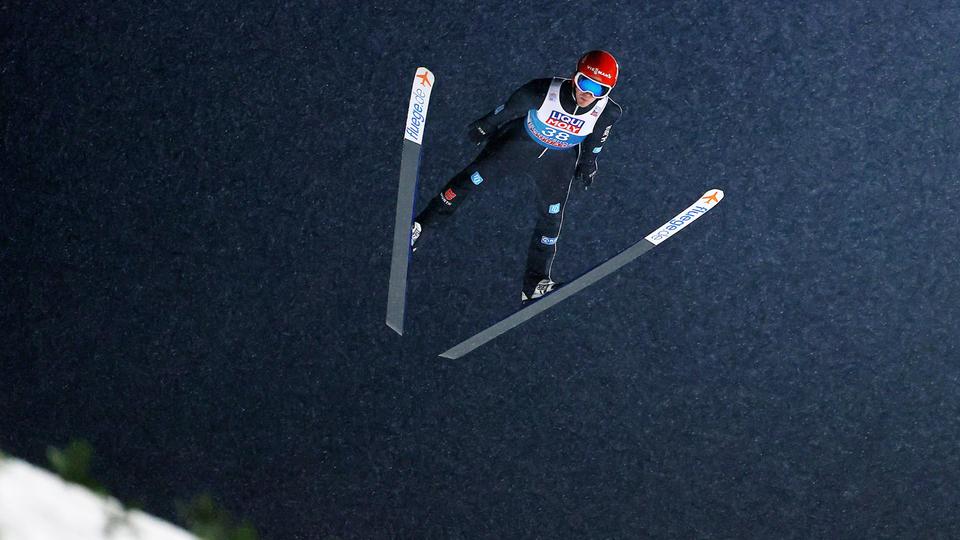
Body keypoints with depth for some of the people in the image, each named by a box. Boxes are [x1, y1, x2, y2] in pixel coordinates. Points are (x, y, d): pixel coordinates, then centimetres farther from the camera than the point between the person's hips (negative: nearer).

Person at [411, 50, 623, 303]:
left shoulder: (608, 113, -28)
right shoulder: (544, 90, -34)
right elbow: (509, 109, -14)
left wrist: (588, 162, 12)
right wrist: (484, 127, 1)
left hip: (559, 159, 2)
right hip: (521, 140, -1)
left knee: (551, 219, 3)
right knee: (475, 176, -6)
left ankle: (534, 285, 15)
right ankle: (421, 227, 7)